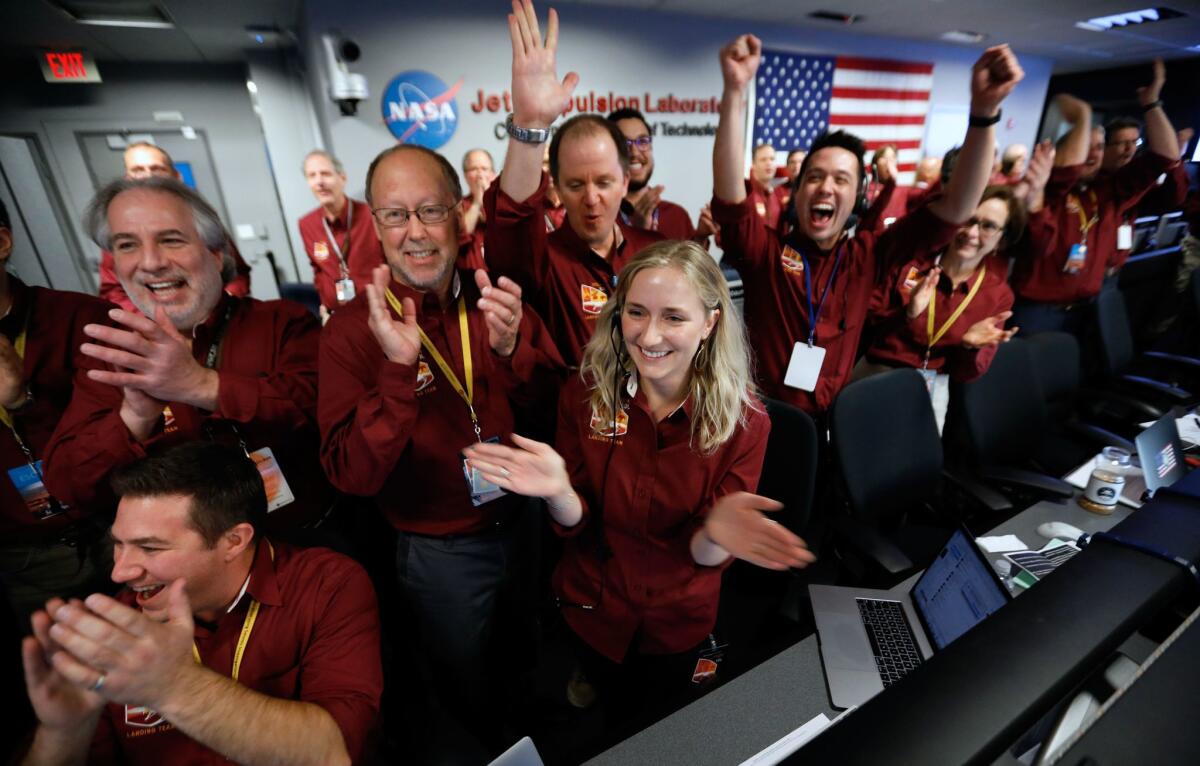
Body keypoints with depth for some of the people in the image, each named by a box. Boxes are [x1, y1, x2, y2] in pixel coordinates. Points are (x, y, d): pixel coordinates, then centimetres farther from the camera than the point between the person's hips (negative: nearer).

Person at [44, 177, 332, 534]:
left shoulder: (283, 322, -5)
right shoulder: (111, 353, 4)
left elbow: (323, 410, -21)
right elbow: (68, 486, -4)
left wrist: (203, 386, -32)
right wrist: (137, 415, -22)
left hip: (303, 541, -3)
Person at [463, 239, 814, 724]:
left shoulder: (744, 420, -23)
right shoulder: (584, 394, -21)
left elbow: (703, 556, -20)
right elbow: (577, 525, -16)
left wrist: (715, 534, -43)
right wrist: (559, 492, -39)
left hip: (679, 620, 1)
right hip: (592, 607, 0)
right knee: (612, 711, 30)